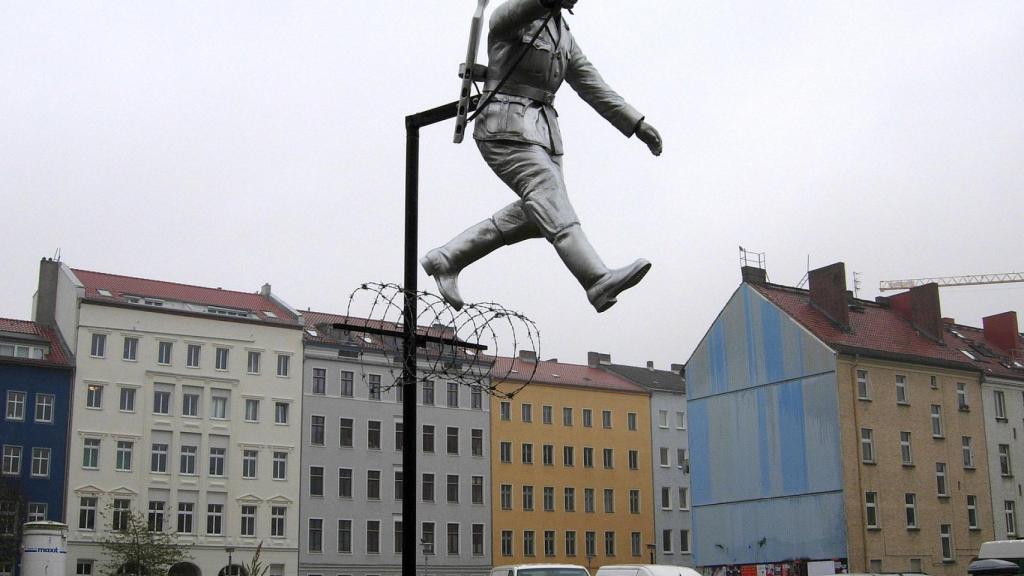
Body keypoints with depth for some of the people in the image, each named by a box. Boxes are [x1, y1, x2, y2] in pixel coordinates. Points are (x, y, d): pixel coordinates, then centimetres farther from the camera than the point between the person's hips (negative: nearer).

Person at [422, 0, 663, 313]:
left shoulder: (563, 36, 20)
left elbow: (593, 86, 20)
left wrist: (636, 124, 12)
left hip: (543, 130, 8)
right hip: (506, 127, -8)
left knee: (537, 215, -2)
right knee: (549, 195, -23)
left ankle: (446, 259, 9)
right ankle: (599, 281, -39)